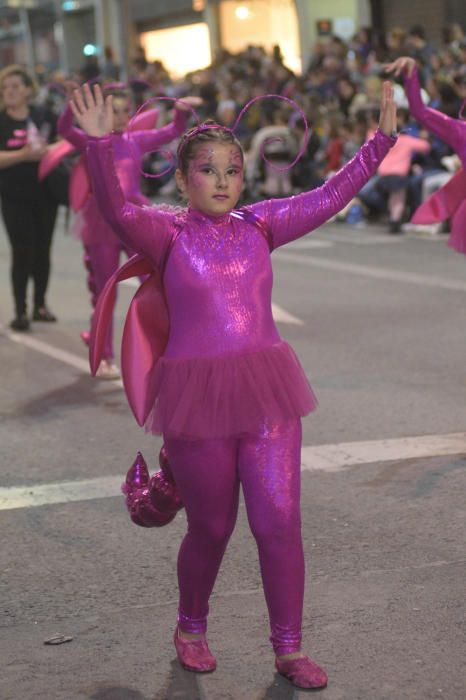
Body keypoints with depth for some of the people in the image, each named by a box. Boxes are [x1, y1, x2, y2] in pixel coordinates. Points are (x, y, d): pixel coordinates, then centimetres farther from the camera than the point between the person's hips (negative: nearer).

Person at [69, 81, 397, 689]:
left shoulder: (258, 225, 7)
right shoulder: (167, 233, -4)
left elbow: (329, 197, 5)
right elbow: (116, 210, -22)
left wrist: (381, 141, -1)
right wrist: (100, 144, -37)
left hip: (268, 391, 3)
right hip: (197, 398, -3)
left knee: (279, 521, 2)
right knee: (211, 528, 10)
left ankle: (289, 649, 16)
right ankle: (191, 629, 37)